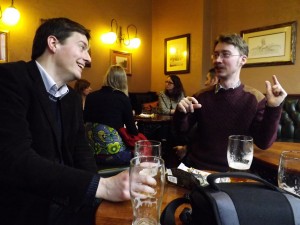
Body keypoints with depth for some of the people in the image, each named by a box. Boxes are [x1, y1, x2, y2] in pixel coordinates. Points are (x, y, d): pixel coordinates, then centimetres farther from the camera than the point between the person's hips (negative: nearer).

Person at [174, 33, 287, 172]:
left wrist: (273, 109, -20)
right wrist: (181, 113, -14)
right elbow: (182, 130, 5)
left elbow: (263, 143, -9)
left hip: (231, 171, -1)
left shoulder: (255, 99, -5)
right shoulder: (202, 96, 2)